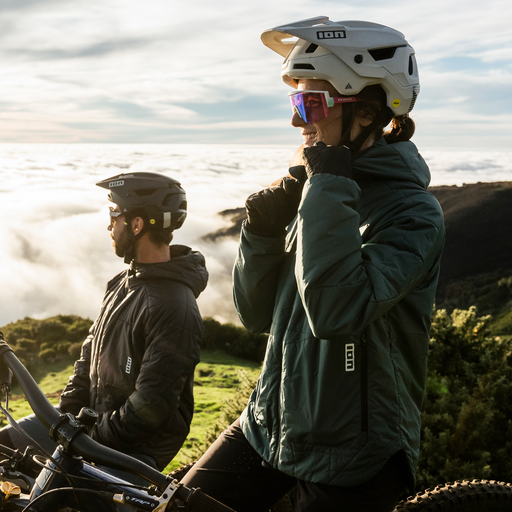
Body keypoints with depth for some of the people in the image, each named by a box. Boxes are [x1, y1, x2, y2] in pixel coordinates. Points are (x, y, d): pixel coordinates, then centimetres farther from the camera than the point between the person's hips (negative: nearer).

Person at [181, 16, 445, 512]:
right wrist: (263, 228, -11)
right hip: (268, 426, 6)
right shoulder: (306, 188, 3)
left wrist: (328, 188, -26)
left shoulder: (412, 211, -16)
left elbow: (335, 312, -32)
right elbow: (256, 313, 4)